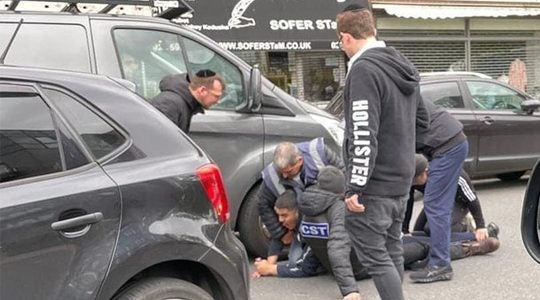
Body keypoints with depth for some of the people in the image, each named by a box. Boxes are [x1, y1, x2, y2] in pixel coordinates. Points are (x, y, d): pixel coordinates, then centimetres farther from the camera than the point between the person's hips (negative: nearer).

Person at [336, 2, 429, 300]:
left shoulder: (363, 69, -18)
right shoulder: (402, 65, 12)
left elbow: (364, 136, -24)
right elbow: (422, 119, 21)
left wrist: (355, 187, -21)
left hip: (374, 184, -9)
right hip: (401, 178, 9)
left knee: (373, 255, -3)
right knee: (391, 250, 17)